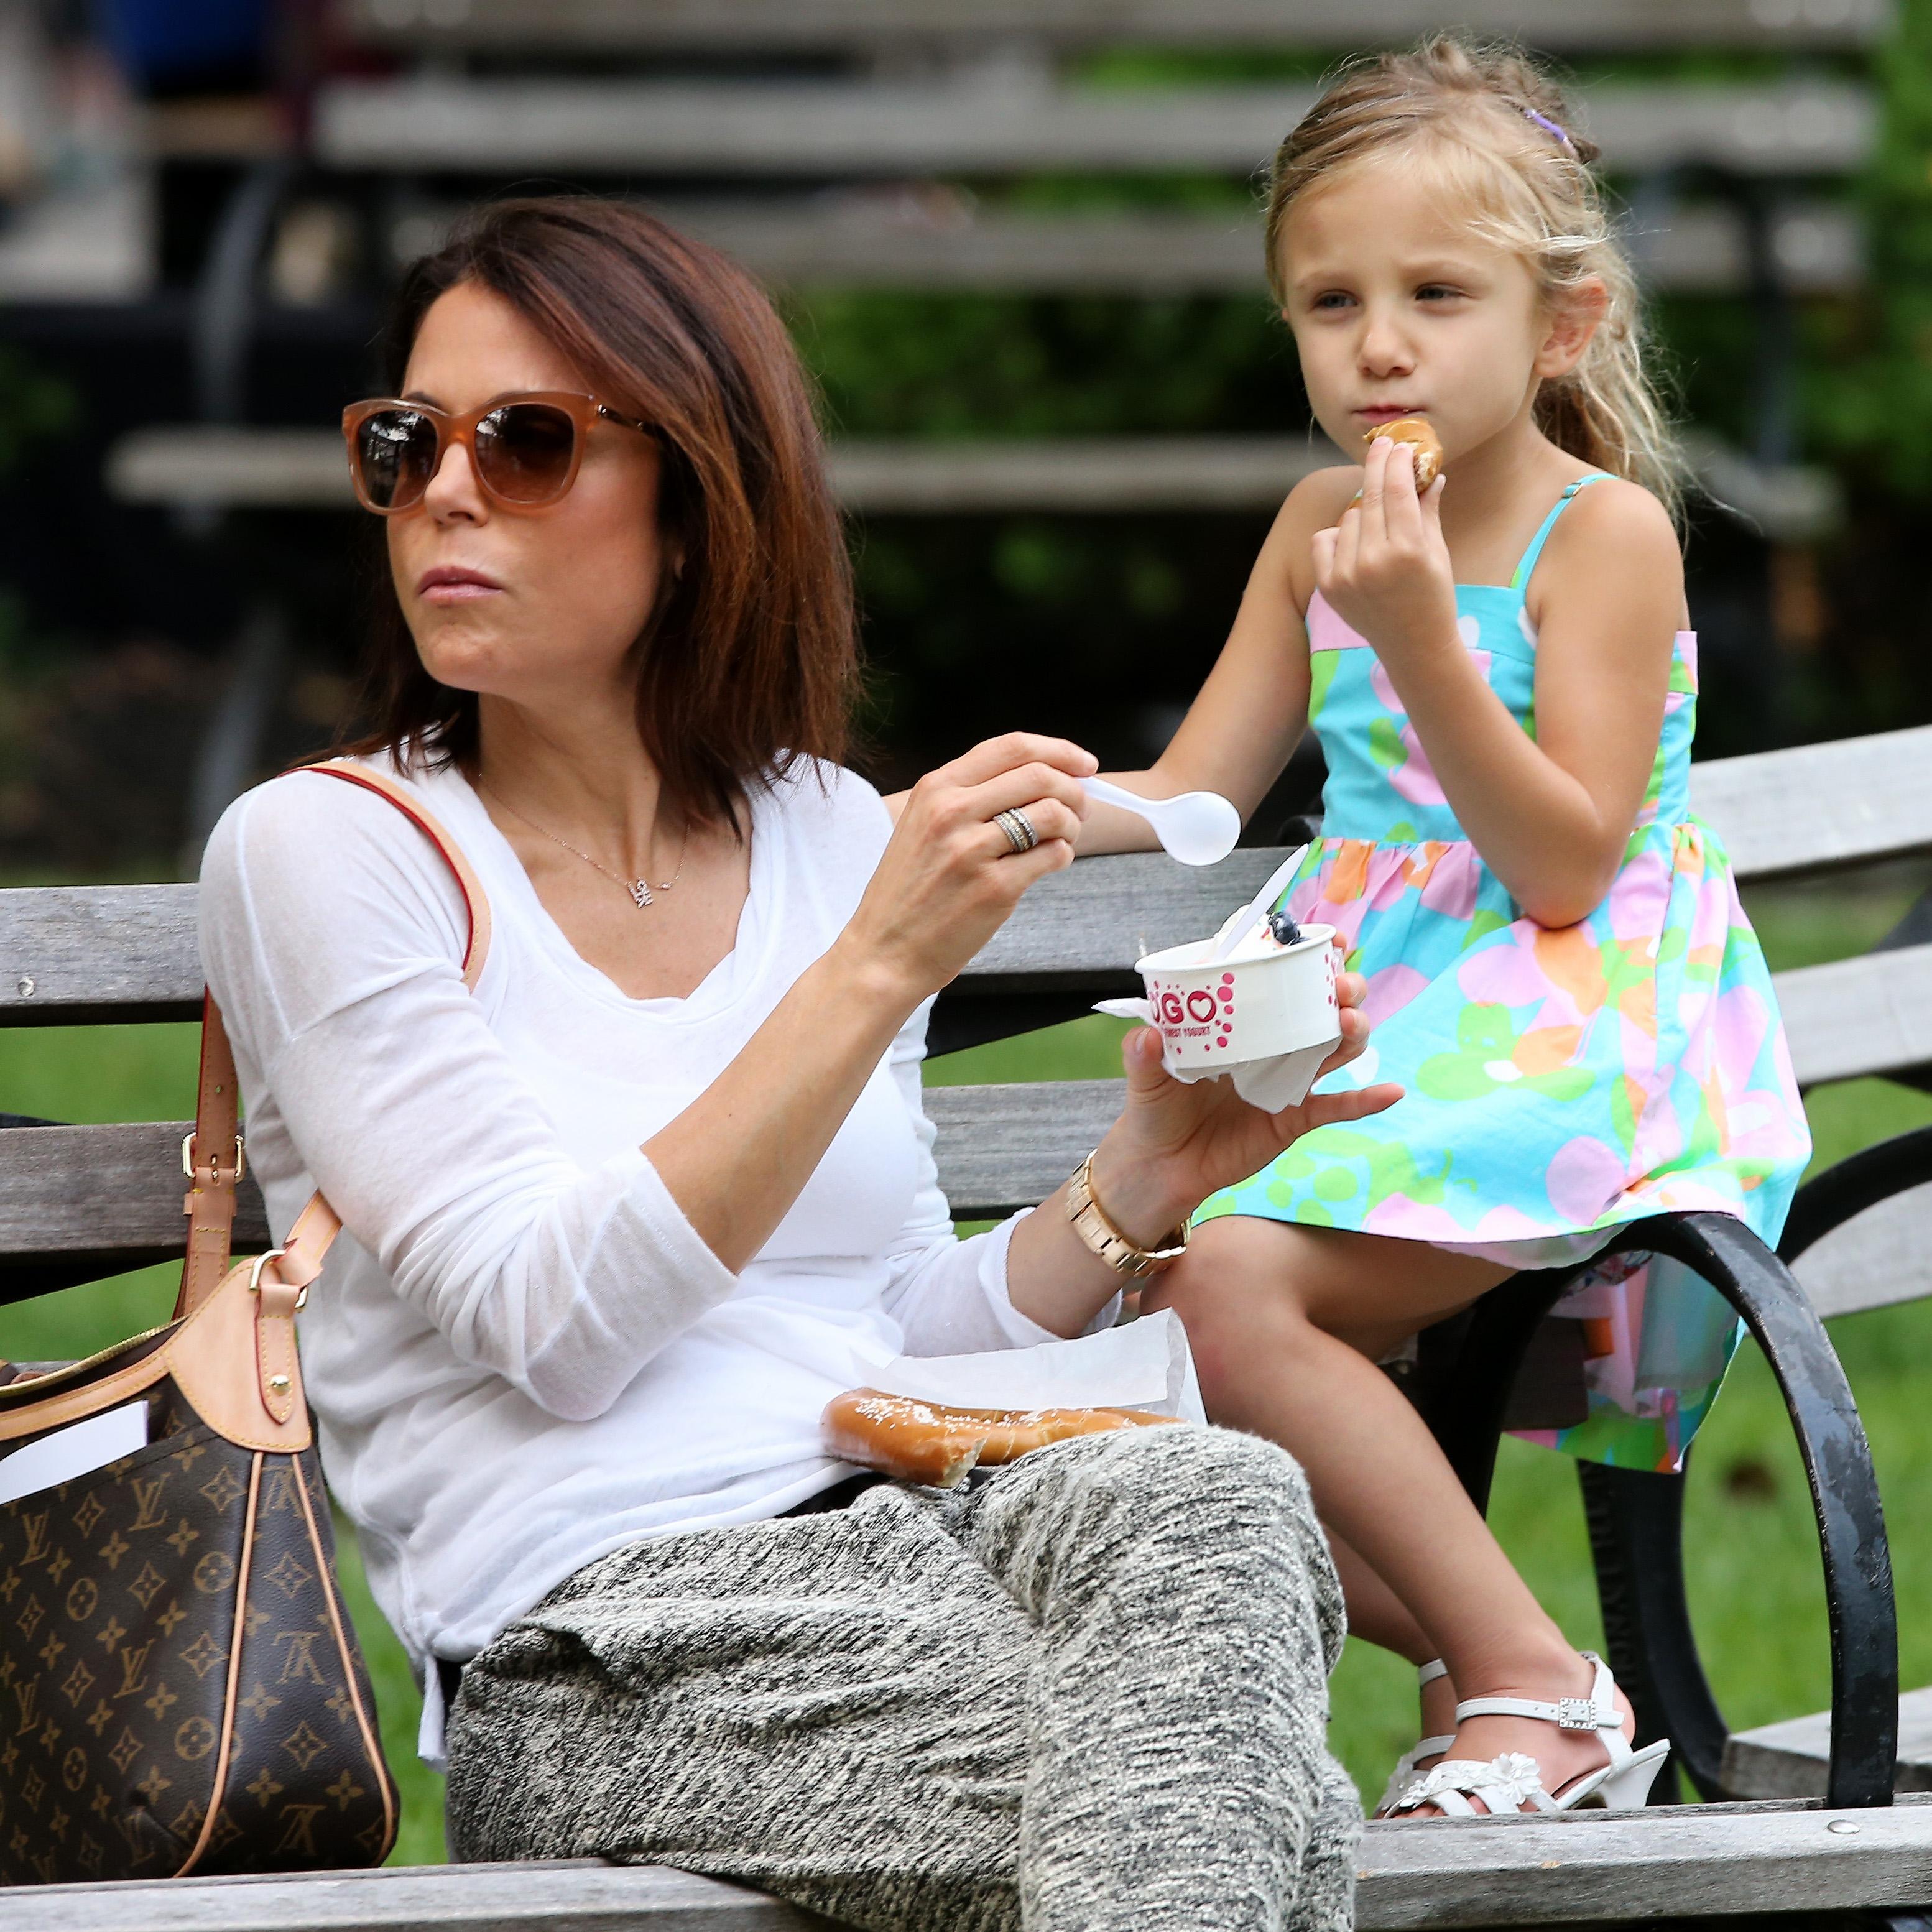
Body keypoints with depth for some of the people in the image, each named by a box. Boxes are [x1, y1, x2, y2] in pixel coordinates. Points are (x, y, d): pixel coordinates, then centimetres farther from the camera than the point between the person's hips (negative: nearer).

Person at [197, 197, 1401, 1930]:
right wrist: (881, 966, -15)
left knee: (1218, 1495, -33)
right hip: (593, 1648, -5)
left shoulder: (832, 836, 18)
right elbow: (557, 1328, -11)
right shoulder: (322, 848, 1)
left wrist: (1142, 1178, 5)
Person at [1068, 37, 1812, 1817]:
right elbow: (1185, 799, 17)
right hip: (1367, 1036, 8)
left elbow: (1562, 866, -16)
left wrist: (1421, 638, -24)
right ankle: (1462, 1649, -1)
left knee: (1228, 1283, -29)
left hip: (1560, 1046, -8)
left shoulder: (1603, 531, -8)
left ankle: (1536, 1682, -21)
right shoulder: (1322, 526, 12)